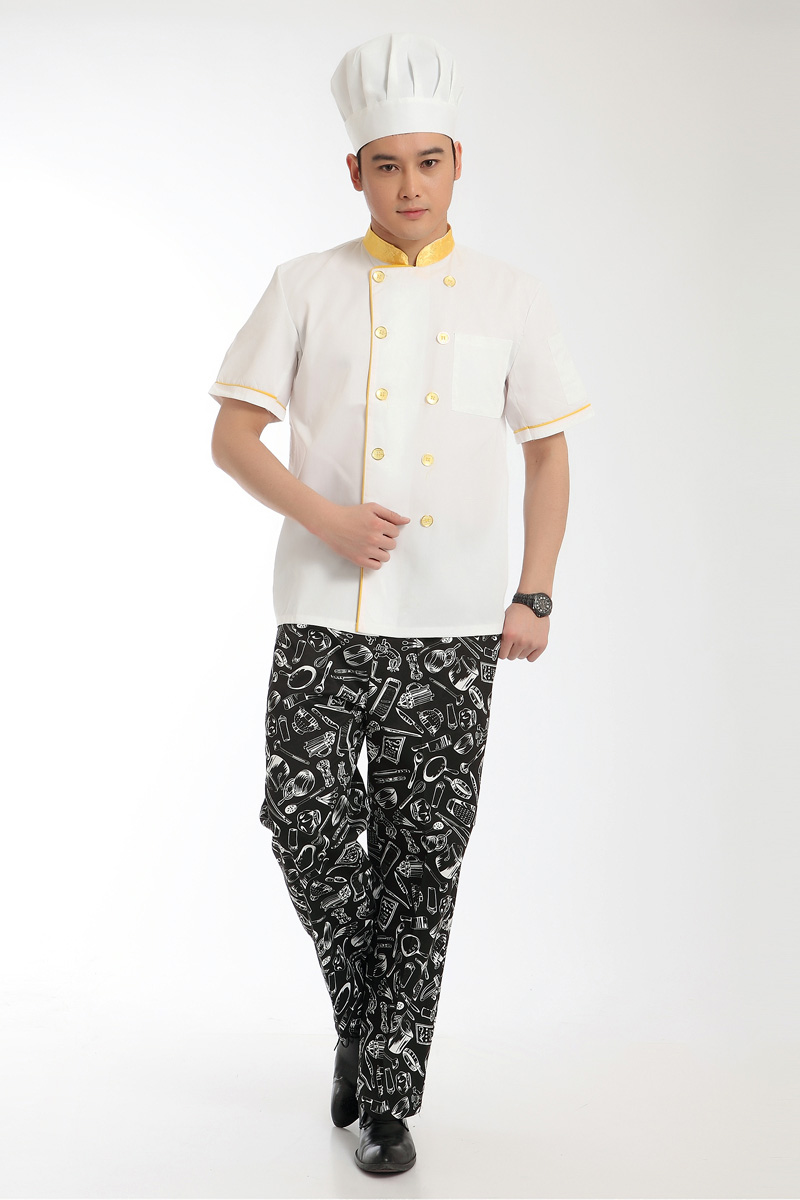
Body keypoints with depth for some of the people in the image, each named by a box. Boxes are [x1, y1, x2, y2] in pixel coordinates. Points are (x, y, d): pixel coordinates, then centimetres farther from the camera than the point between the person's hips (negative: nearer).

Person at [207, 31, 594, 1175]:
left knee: (421, 864, 4)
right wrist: (326, 518, -12)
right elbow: (233, 437, 4)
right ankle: (362, 1015, 26)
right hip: (322, 618, 0)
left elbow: (549, 453, 10)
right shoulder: (306, 288, 4)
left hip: (452, 630, 0)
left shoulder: (511, 297, 6)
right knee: (308, 827, -6)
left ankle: (387, 1097, 19)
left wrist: (534, 597, 1)